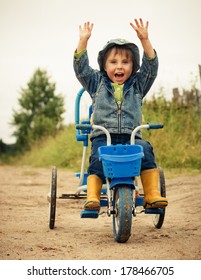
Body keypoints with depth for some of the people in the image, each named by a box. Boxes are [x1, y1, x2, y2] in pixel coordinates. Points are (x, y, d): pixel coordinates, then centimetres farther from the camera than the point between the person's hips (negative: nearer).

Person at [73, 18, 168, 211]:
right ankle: (92, 197, -27)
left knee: (145, 150, -27)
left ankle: (152, 195, -27)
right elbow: (81, 68, 6)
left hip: (131, 137, 0)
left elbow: (151, 66, 5)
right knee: (97, 159, -28)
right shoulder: (97, 83, 16)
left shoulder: (137, 85, 17)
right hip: (103, 136, 0)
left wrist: (144, 39, -7)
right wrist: (83, 40, -4)